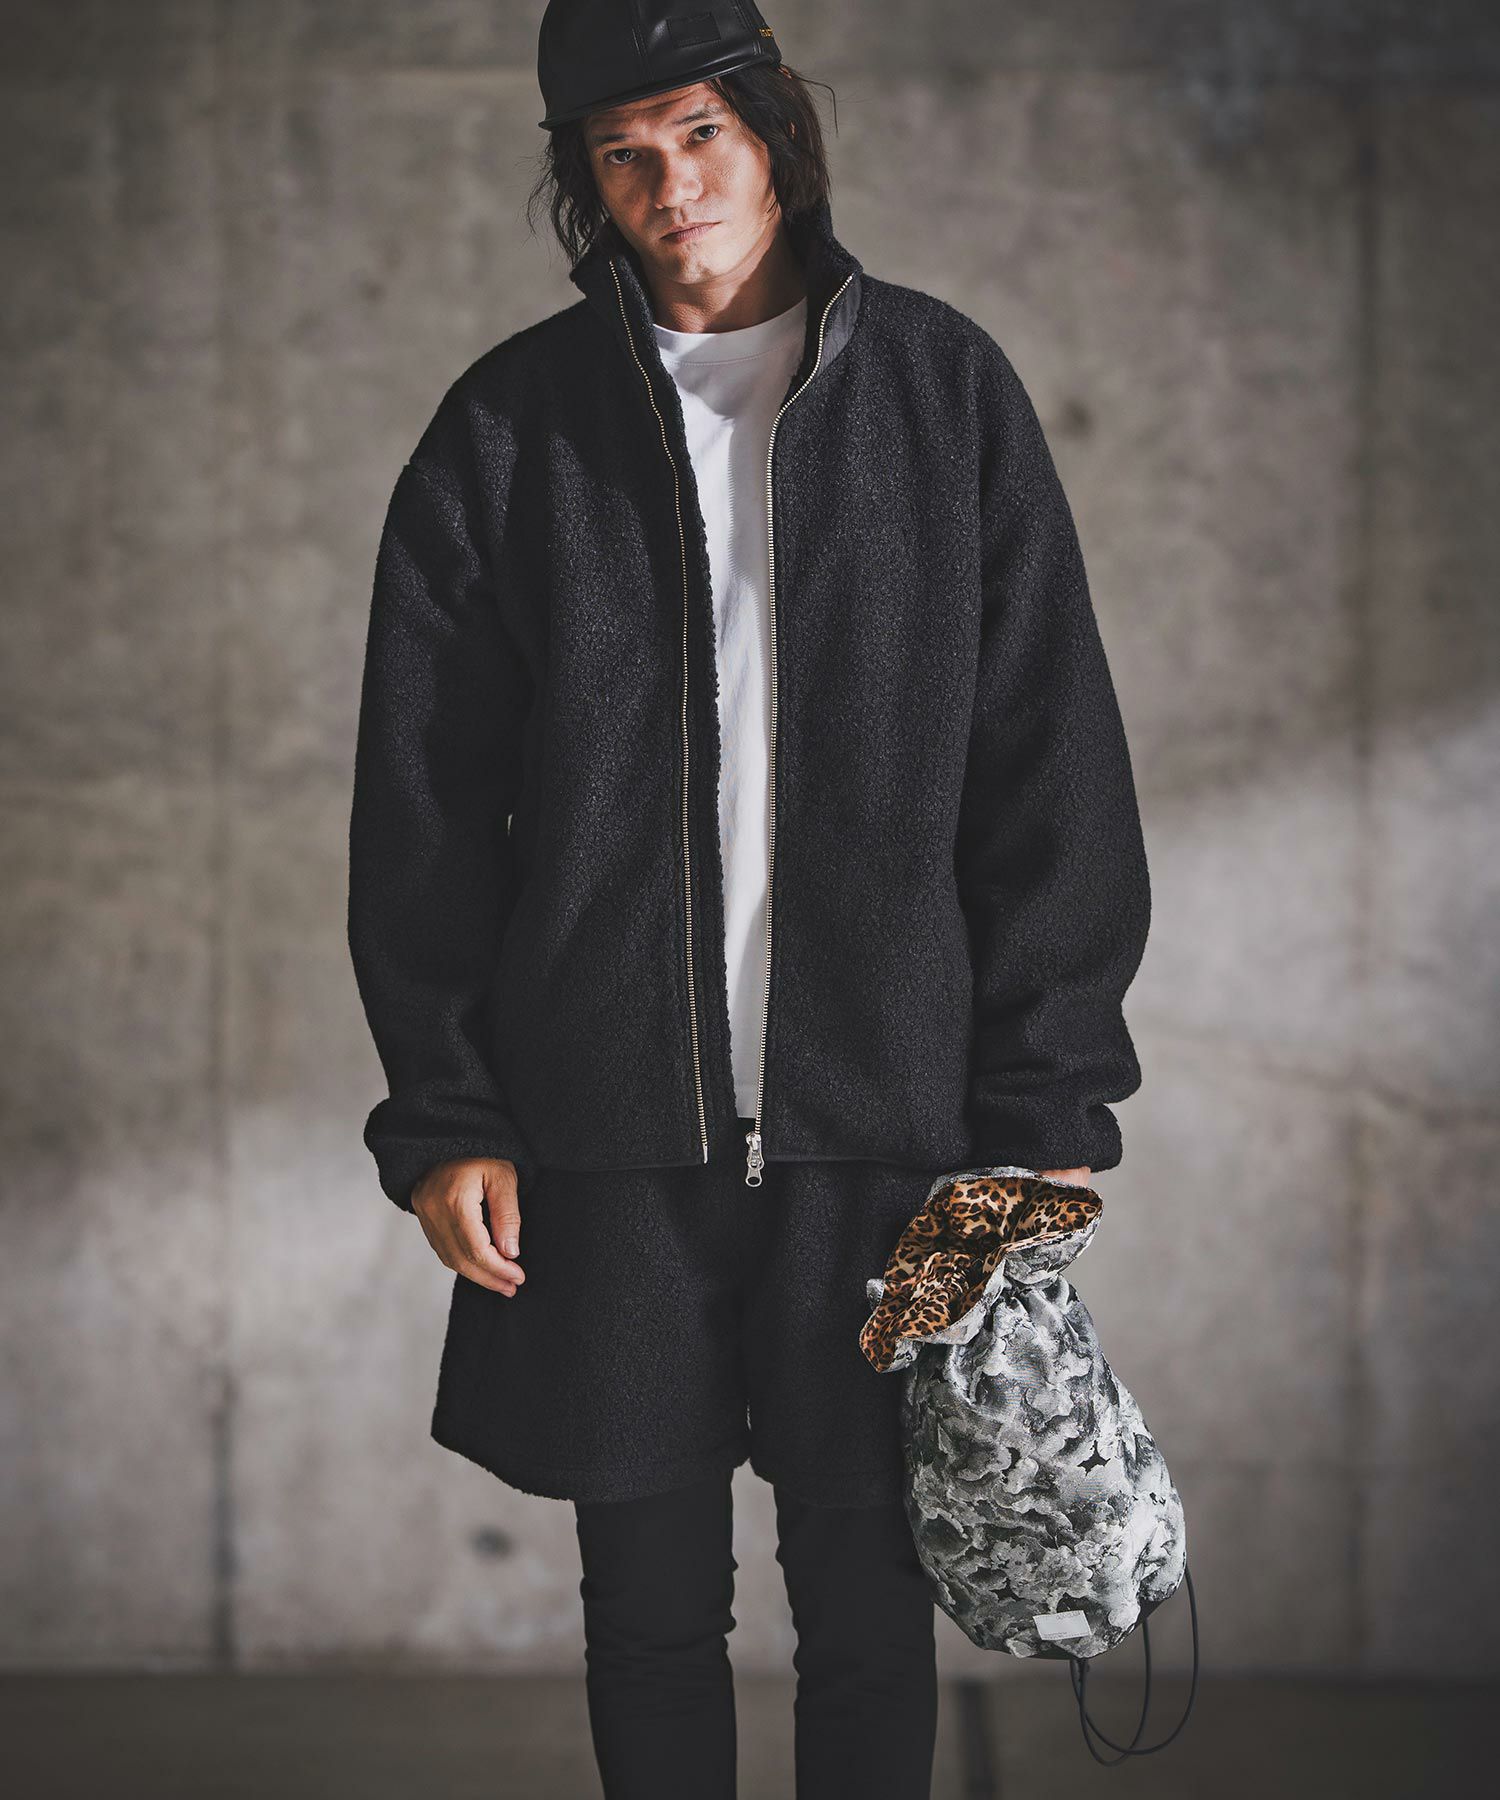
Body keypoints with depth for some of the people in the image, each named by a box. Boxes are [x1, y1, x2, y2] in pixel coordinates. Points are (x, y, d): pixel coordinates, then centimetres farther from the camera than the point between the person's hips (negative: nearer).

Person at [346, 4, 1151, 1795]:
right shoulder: (509, 425, 4)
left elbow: (1055, 772, 3)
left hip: (884, 1113, 0)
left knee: (868, 1599, 7)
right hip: (604, 1130, 1)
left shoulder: (946, 390, 3)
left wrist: (1045, 1105, -3)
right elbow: (420, 804, 5)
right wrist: (440, 1113, -2)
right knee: (651, 1603, 9)